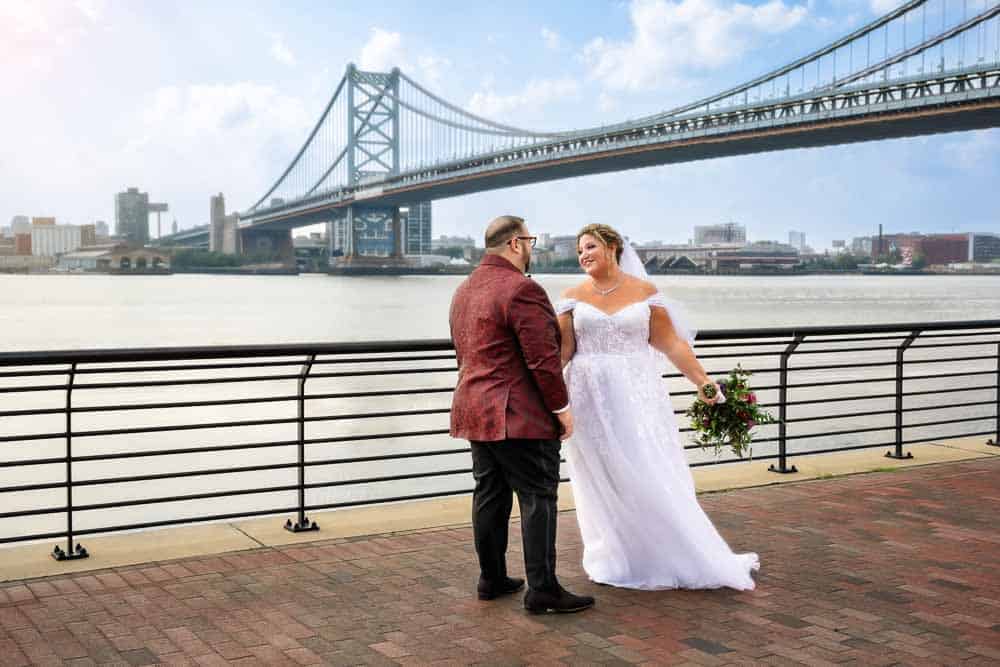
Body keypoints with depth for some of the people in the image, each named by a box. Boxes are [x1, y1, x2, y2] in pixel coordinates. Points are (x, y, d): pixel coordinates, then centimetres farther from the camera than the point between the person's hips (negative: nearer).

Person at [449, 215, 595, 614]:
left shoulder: (464, 290, 14)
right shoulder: (521, 289, -16)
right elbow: (543, 359, -19)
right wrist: (562, 408, -10)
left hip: (475, 412, 9)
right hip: (520, 416, -9)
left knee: (490, 495, 14)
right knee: (538, 498, -4)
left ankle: (491, 579, 22)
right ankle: (542, 590, -1)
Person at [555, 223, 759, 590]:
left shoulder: (645, 291, 2)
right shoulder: (573, 297, 5)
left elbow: (671, 343, 0)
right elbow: (562, 349, 0)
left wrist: (702, 380, -6)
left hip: (637, 397, -1)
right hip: (590, 398, 1)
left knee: (651, 478, -1)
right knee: (602, 481, 5)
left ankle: (687, 558, 11)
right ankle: (617, 559, 17)